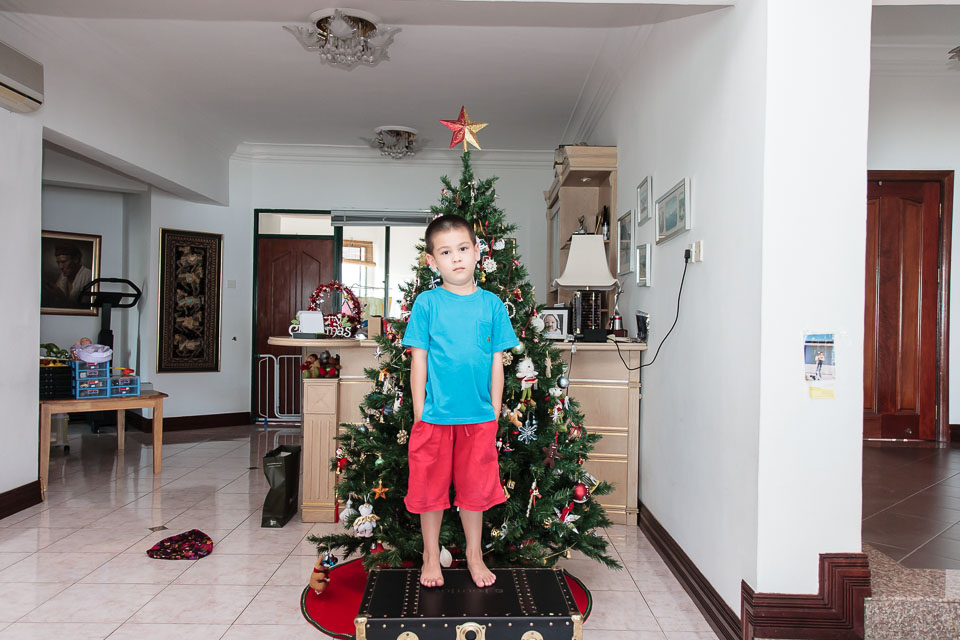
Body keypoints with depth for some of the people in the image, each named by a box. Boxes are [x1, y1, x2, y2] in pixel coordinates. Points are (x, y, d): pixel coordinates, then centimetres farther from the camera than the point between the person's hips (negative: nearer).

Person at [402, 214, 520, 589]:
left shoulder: (492, 304, 2)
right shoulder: (426, 303, -2)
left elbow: (497, 362, 5)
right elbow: (418, 361, -1)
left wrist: (494, 414, 3)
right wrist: (420, 414, -4)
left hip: (479, 417, 1)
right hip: (434, 415, -1)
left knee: (475, 488, 13)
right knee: (431, 488, 10)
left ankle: (474, 555, 34)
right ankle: (431, 557, 31)